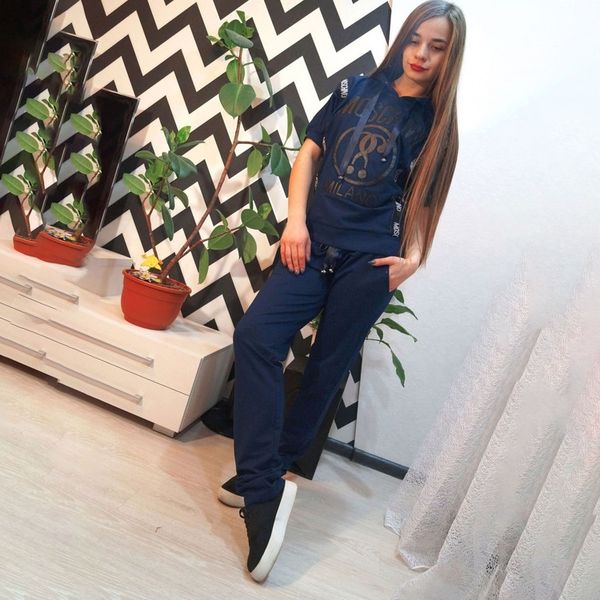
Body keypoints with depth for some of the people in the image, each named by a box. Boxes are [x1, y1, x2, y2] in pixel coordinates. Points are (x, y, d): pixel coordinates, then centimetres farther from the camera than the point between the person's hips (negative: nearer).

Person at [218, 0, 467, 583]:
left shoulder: (435, 124, 7)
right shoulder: (357, 89, 11)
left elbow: (421, 201, 9)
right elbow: (309, 152, 11)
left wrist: (412, 257, -9)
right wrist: (295, 221, -1)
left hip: (369, 263, -1)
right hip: (314, 246, 2)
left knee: (325, 370, 2)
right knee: (255, 338, -17)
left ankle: (262, 477, 19)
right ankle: (263, 490, -17)